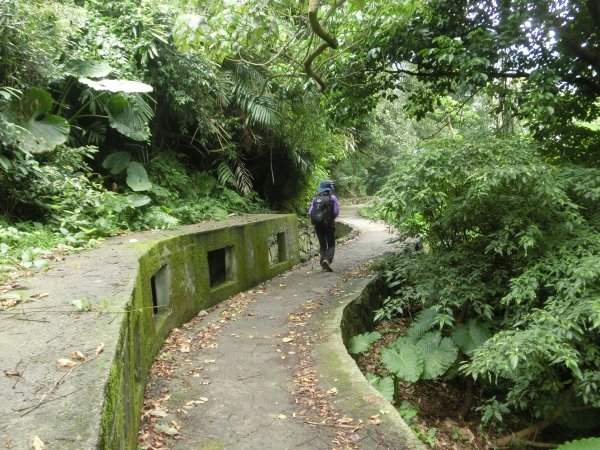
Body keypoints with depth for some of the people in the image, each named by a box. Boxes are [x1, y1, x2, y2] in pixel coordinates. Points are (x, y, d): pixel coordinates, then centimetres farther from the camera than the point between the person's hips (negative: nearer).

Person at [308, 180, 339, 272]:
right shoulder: (332, 198, -4)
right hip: (329, 225, -3)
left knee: (322, 245, 15)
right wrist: (330, 218, 6)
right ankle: (327, 260, -17)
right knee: (331, 245, 5)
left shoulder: (315, 199, 3)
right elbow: (336, 212, -10)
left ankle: (323, 260, 8)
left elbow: (310, 213, -1)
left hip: (318, 225, 3)